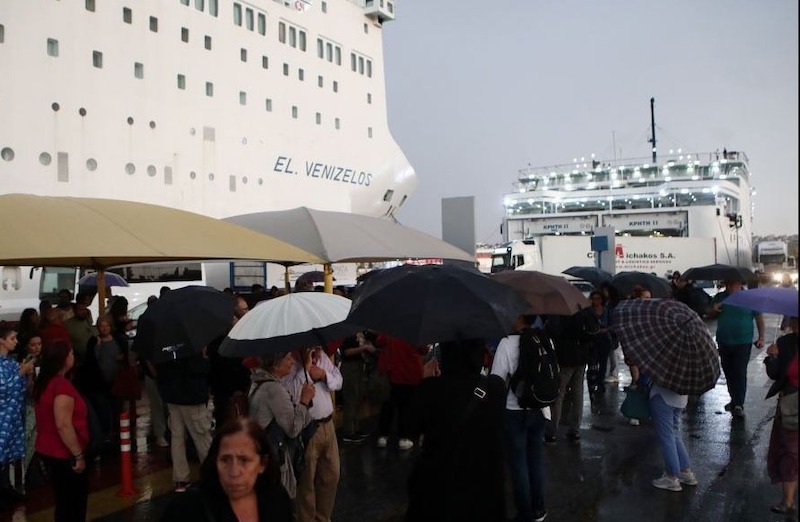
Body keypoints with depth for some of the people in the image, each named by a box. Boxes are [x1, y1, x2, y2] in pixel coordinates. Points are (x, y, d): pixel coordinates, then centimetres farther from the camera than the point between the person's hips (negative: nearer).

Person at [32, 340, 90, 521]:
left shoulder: (44, 382, 8)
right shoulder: (62, 385, -22)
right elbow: (63, 425, -26)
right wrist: (78, 455, -20)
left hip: (49, 450, 9)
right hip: (63, 453, -9)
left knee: (65, 500, 19)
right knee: (73, 501, 3)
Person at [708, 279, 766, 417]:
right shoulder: (719, 297, 6)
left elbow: (759, 318, 2)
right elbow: (710, 316, 15)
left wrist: (761, 337, -5)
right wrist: (714, 310, -8)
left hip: (743, 343, -4)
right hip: (724, 343, 4)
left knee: (740, 373, -9)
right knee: (729, 373, 12)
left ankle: (739, 405, -9)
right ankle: (735, 400, 26)